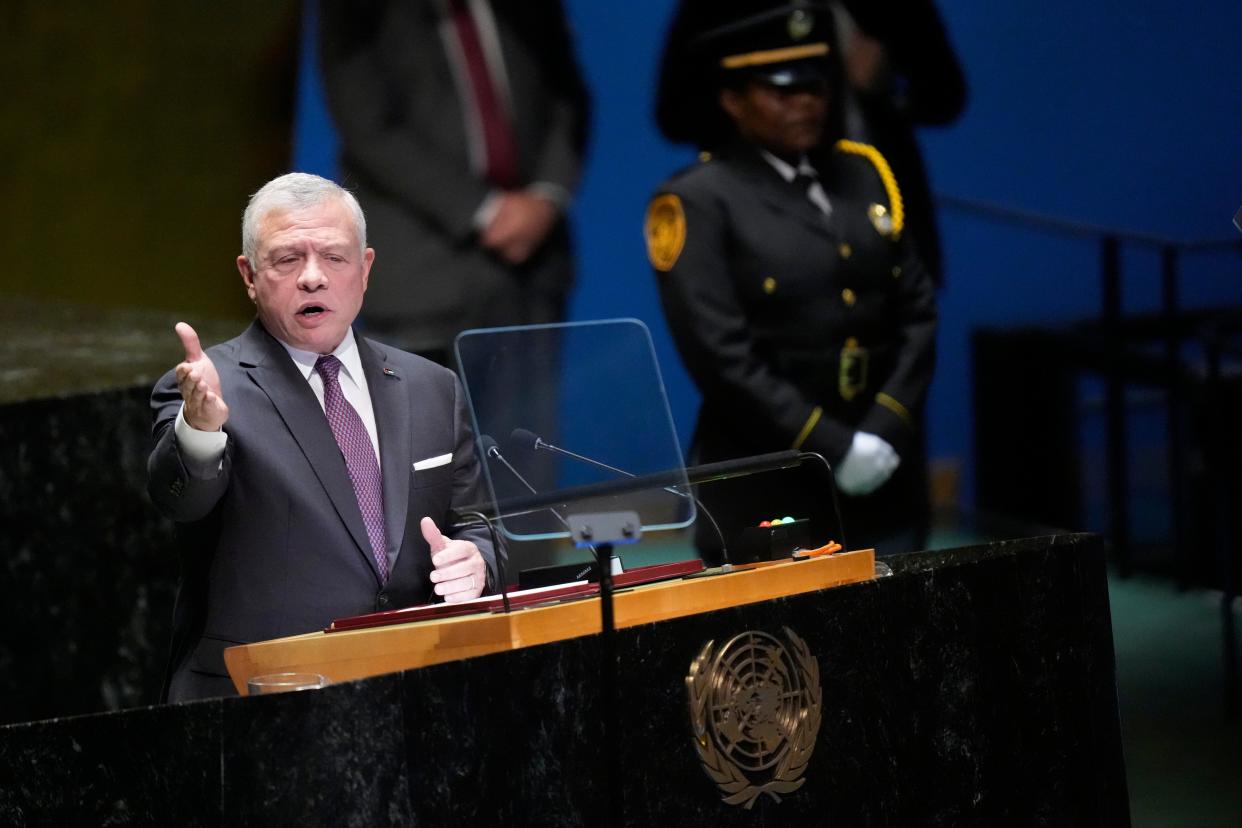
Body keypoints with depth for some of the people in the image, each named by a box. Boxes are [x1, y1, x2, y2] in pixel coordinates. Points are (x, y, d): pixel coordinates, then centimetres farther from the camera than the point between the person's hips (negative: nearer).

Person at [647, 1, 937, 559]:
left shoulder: (865, 175, 12)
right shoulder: (696, 203, -5)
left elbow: (917, 311, 9)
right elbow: (720, 357, -13)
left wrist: (888, 428, -5)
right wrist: (832, 446, -15)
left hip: (884, 489, 5)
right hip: (768, 496, -5)